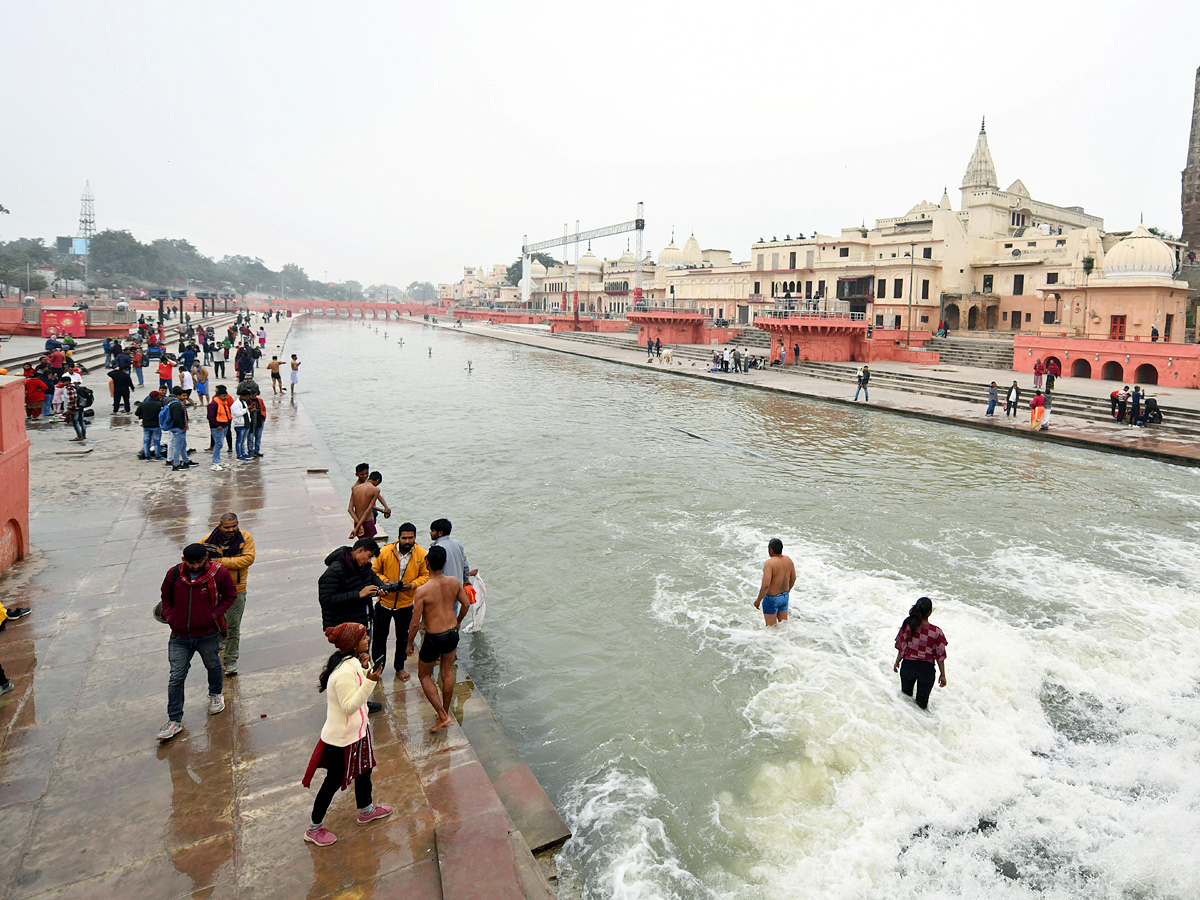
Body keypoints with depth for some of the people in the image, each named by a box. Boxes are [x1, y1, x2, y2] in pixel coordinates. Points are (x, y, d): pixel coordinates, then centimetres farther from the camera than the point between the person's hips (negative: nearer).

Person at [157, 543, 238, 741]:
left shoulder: (218, 573, -13)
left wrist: (216, 615, -8)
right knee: (176, 677, 1)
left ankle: (215, 694, 49)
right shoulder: (174, 574, -8)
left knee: (213, 666, 21)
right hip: (179, 637, 1)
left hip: (208, 634, -1)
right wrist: (169, 616, 0)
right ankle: (174, 720, 11)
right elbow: (166, 596, 12)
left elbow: (230, 595, 2)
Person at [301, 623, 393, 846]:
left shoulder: (352, 662, -4)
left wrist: (366, 669, -10)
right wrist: (370, 681, -39)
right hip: (342, 737, -9)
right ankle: (314, 829, 31)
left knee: (364, 768, 26)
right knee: (333, 782, 10)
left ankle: (366, 810, 49)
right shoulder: (345, 672, -34)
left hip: (357, 729, 9)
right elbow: (349, 706, -31)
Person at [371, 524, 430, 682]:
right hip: (384, 601, -1)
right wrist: (386, 581, -22)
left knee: (403, 637, 18)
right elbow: (374, 571, -4)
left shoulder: (421, 554, -13)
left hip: (405, 603, 1)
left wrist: (412, 584, -20)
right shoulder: (385, 551, -17)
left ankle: (400, 667, 39)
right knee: (380, 635, 14)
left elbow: (425, 575, -2)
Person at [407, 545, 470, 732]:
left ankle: (442, 716, 12)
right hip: (452, 633, 5)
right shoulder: (454, 582, -9)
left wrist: (410, 643, -1)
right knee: (448, 673, 23)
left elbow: (415, 623, -17)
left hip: (433, 638, -5)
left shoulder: (422, 591, -23)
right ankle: (446, 711, 37)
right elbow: (466, 604, 7)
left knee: (424, 676, 17)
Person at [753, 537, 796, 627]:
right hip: (785, 596, 7)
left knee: (771, 627, 8)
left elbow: (765, 585, -30)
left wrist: (758, 600, -17)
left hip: (772, 599, -7)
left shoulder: (769, 563, -26)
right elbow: (793, 578, 9)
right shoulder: (788, 560, -5)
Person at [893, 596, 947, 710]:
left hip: (908, 665, 1)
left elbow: (901, 649, -6)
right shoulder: (937, 632, -17)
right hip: (927, 668, -1)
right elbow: (940, 656, -8)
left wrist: (897, 663, 12)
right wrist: (943, 675, 5)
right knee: (922, 703, 17)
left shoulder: (907, 627, -15)